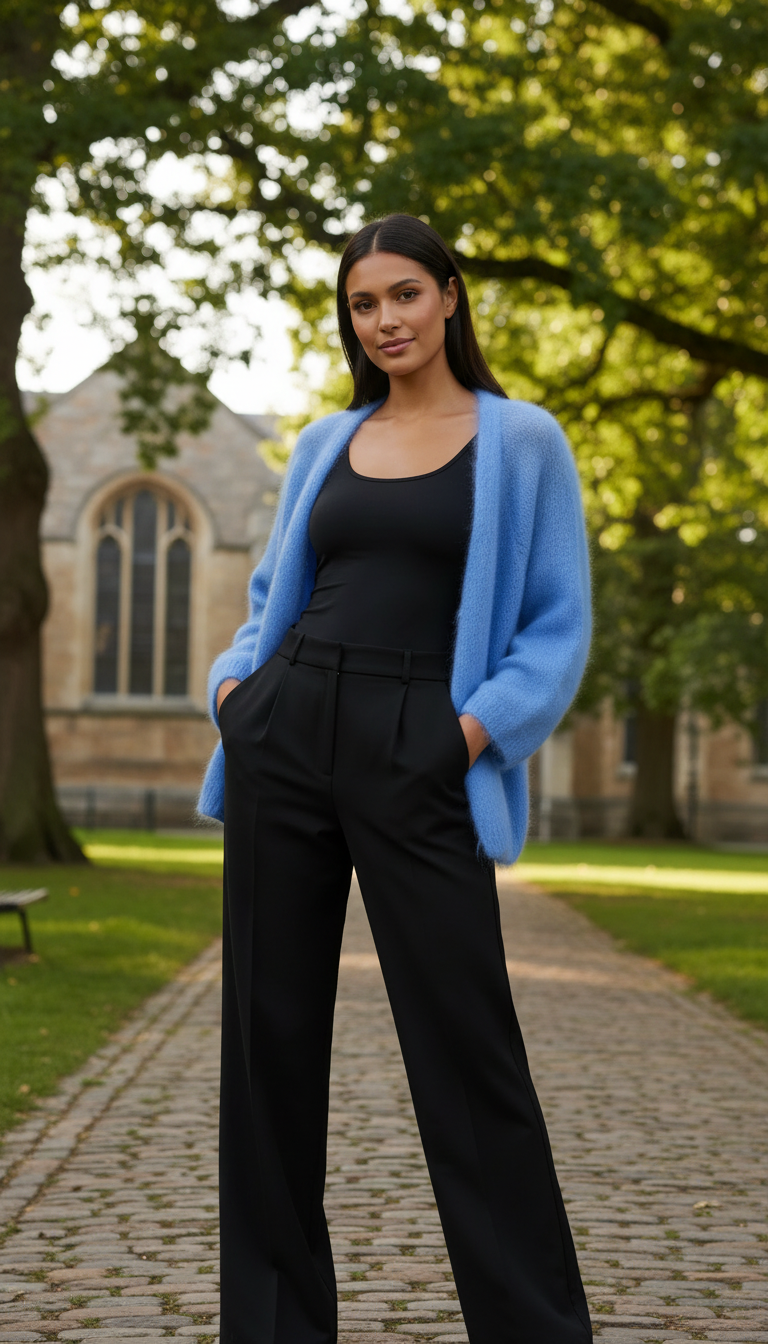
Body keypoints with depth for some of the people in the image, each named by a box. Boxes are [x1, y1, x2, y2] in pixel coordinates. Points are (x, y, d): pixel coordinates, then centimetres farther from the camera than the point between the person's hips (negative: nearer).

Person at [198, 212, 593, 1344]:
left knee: (464, 1040, -5)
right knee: (271, 1026, 5)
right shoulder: (325, 445, 15)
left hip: (417, 753, -4)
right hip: (284, 735, 4)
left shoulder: (520, 441, 4)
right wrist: (233, 680, 4)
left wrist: (480, 725, -13)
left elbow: (559, 626, 1)